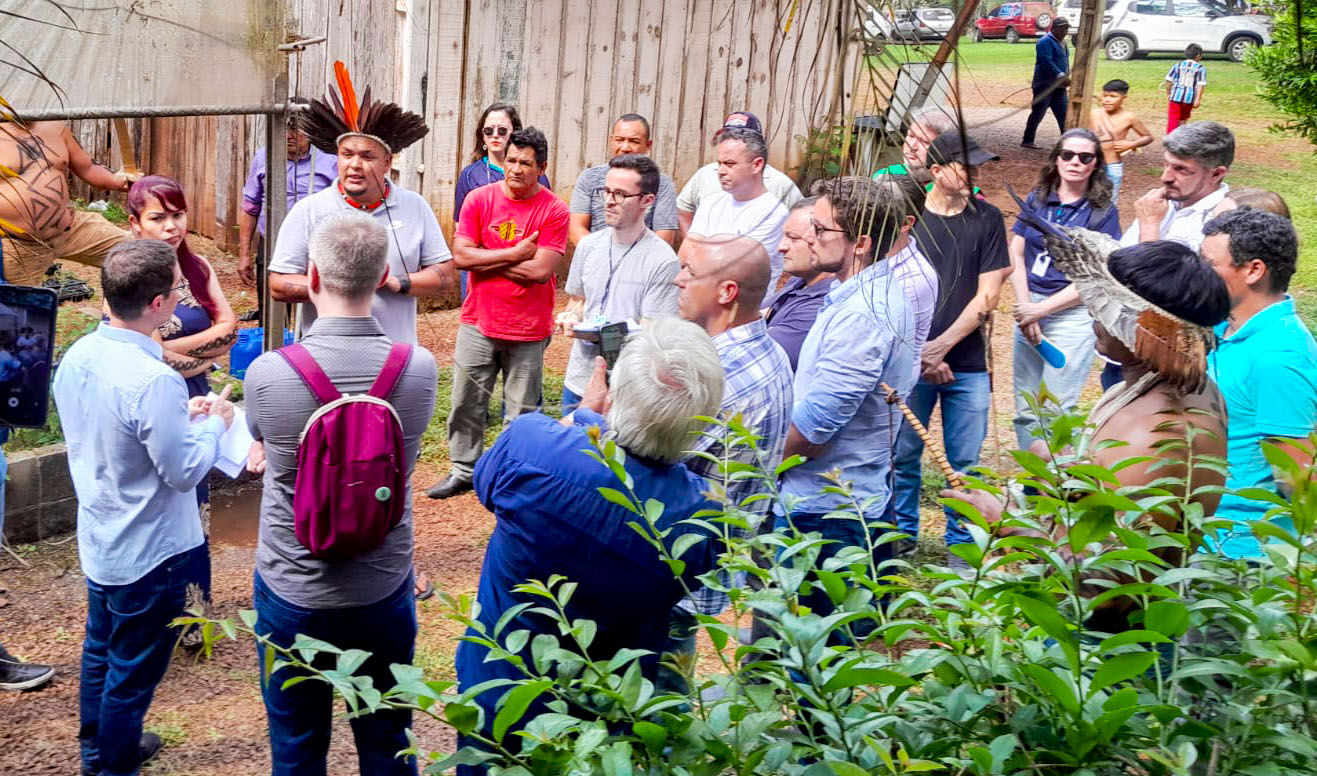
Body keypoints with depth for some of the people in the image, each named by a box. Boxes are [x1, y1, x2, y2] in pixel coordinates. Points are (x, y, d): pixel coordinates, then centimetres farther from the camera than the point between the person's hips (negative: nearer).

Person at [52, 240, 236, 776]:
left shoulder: (76, 358, -6)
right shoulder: (154, 381, -32)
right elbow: (183, 472, -24)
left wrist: (180, 415, 5)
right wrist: (213, 424, -8)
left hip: (97, 541, 8)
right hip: (149, 552, -8)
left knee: (100, 651, 26)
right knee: (133, 671, 12)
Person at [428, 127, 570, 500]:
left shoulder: (554, 211, -7)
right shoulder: (479, 199, 0)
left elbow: (541, 270, -16)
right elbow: (462, 255, -8)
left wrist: (487, 259, -10)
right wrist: (514, 254, -14)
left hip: (528, 330, -3)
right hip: (478, 323, 3)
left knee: (522, 411, 5)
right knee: (466, 402, 11)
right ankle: (463, 471, 26)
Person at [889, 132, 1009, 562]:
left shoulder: (987, 219, 2)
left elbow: (987, 296, -1)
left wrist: (941, 346, -9)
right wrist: (920, 354, -6)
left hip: (967, 364, 0)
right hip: (910, 360, 0)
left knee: (966, 460, 4)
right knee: (902, 454, 6)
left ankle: (961, 542, 17)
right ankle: (901, 532, 23)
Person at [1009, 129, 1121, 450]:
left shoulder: (1103, 212, -3)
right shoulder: (1037, 200, 8)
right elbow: (1015, 254, 5)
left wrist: (1040, 309, -12)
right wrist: (1025, 307, -8)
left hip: (1073, 315, -4)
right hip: (1028, 308, 4)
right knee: (1025, 411, 8)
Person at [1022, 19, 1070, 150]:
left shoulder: (1062, 43, 18)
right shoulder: (1045, 42, -12)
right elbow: (1047, 62, -24)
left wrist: (1066, 77, 11)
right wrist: (1061, 76, -31)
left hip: (1058, 86, 9)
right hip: (1045, 85, -9)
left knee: (1064, 114, 5)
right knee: (1038, 113, -4)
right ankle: (1027, 141, 5)